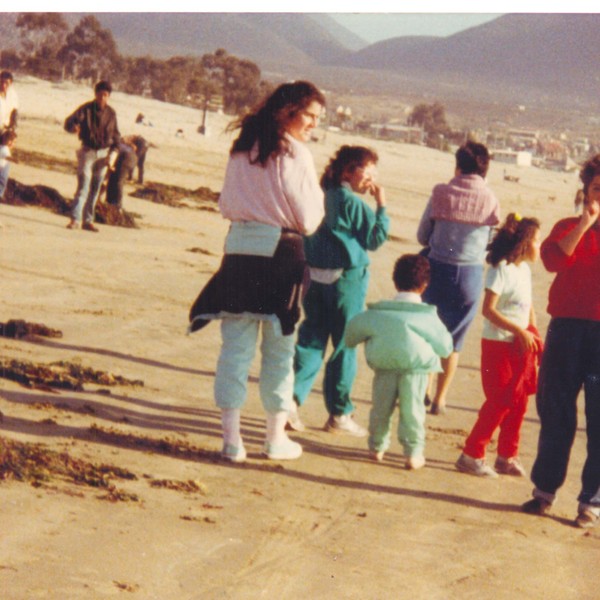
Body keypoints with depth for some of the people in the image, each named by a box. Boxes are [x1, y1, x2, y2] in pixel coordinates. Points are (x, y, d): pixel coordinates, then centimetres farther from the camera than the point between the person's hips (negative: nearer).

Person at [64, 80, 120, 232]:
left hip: (104, 153, 4)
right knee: (83, 187, -12)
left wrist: (113, 153, 2)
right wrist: (73, 127, -40)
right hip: (87, 151, -4)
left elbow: (116, 135, 13)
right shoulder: (86, 109, -7)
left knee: (95, 189, 8)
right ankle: (75, 219, -14)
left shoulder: (111, 113, 5)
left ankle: (88, 220, 14)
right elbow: (69, 122, -17)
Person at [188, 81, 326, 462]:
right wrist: (317, 191, 8)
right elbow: (309, 220, -8)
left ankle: (232, 438, 6)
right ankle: (276, 437, 16)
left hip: (239, 249, 5)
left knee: (236, 346, 7)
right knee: (279, 349, 7)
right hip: (280, 255, -5)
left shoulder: (243, 149, 10)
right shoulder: (294, 154, -9)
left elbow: (226, 206, 16)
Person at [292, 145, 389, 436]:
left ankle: (293, 396, -5)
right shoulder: (353, 202, -13)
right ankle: (339, 414, 11)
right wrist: (382, 206, -4)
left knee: (311, 338, 10)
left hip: (315, 276, 6)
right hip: (346, 279, -6)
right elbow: (375, 238, -8)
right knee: (345, 345, 4)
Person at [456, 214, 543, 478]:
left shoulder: (525, 269, 11)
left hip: (520, 346, 8)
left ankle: (507, 456, 18)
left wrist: (533, 335, 5)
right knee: (499, 402, -6)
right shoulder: (501, 270, -15)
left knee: (519, 402, 8)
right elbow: (488, 310, -21)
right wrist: (520, 331, -22)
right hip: (498, 345, -8)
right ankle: (471, 455, 3)